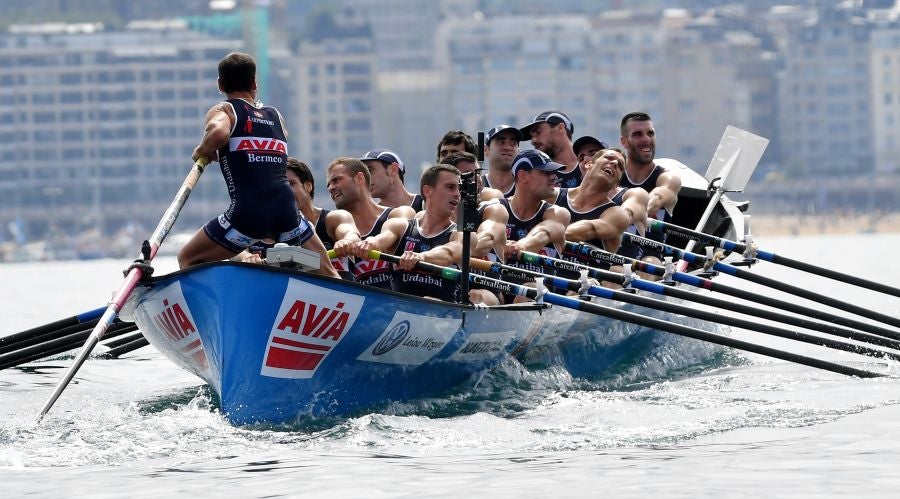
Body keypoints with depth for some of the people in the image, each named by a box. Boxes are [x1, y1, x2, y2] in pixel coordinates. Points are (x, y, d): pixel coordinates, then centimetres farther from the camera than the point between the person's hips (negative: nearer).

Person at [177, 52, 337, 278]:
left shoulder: (223, 110, 8)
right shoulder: (275, 115, 23)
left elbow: (218, 131, -14)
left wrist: (202, 150, 5)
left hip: (247, 211, -3)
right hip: (286, 209, 3)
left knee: (188, 260, 13)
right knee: (326, 272, 18)